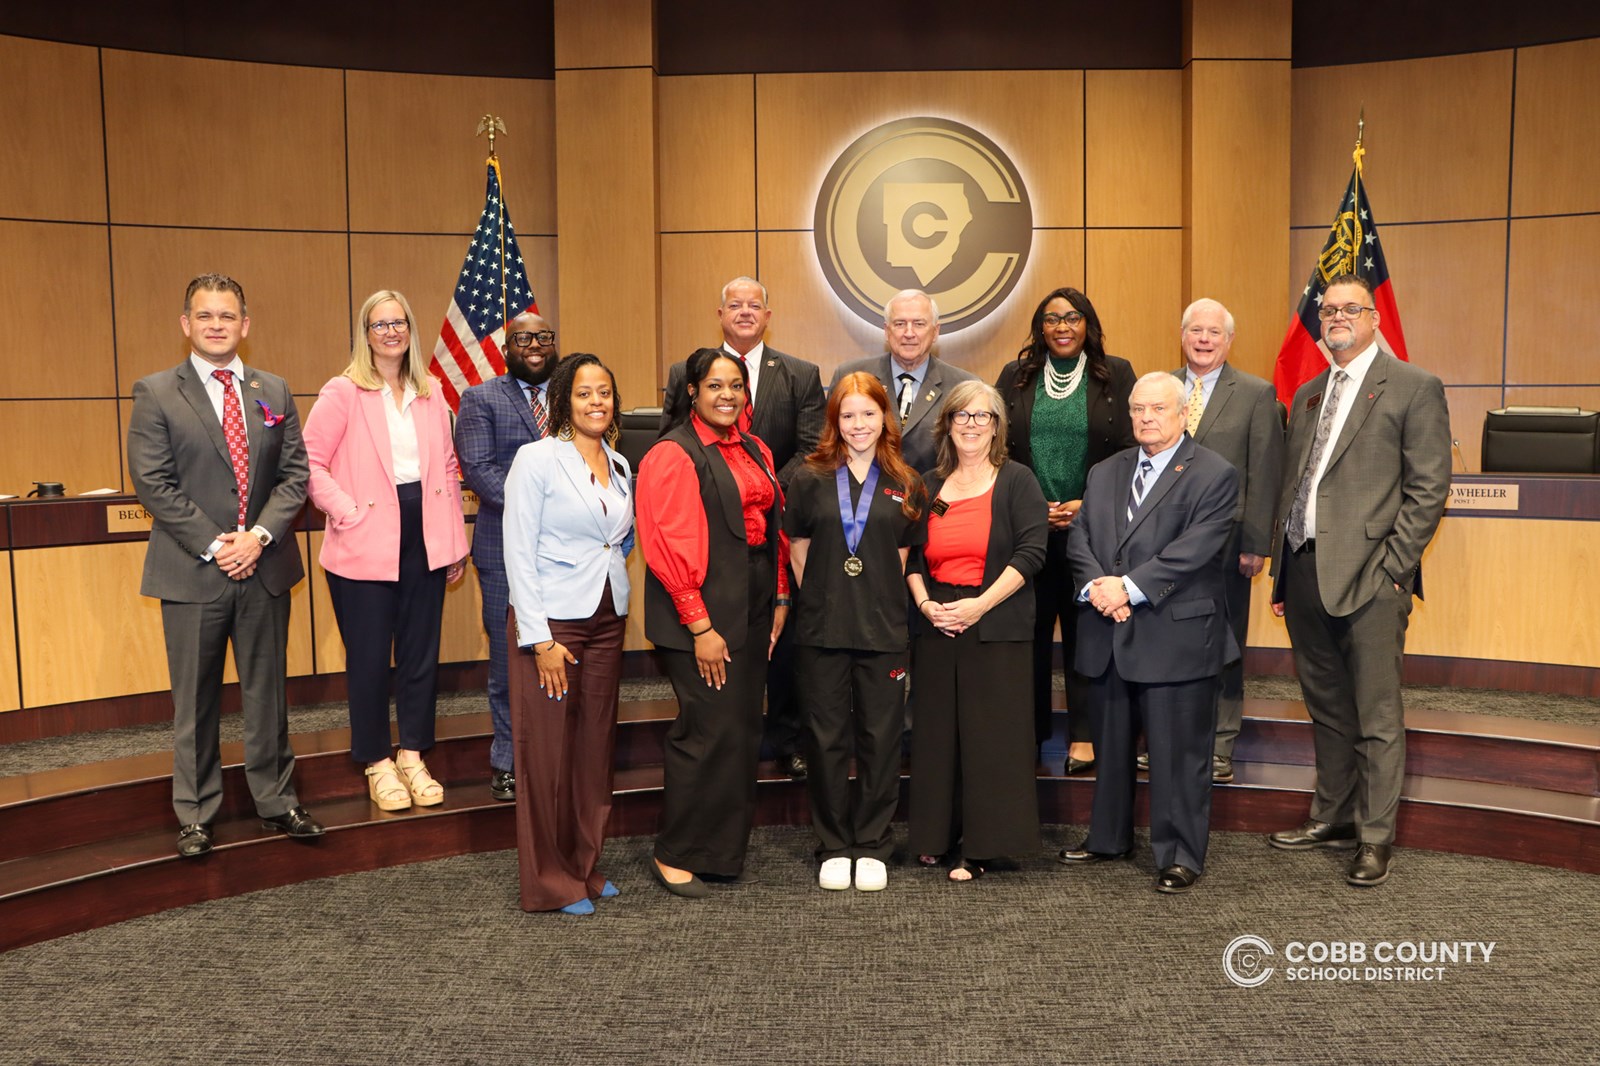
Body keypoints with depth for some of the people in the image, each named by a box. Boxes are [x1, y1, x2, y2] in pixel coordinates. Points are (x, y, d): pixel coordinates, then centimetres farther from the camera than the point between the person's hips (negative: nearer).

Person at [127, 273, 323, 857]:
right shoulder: (156, 393, -1)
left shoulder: (274, 391, 8)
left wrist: (259, 535, -10)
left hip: (264, 567, 3)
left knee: (267, 690, 11)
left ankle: (275, 800, 24)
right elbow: (152, 482, -7)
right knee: (195, 699, 6)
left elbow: (294, 474, 5)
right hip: (193, 570, -3)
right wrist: (212, 545, -14)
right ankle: (196, 814, 19)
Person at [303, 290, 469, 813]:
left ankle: (413, 758, 23)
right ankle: (377, 765, 18)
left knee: (421, 653, 9)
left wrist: (455, 539, 11)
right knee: (370, 659, 3)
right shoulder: (342, 393, -3)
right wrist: (349, 514, -15)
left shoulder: (431, 395, 11)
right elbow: (311, 462, -6)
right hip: (365, 548, -4)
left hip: (424, 543, 4)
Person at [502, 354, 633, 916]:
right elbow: (519, 553, -11)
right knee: (549, 754, 1)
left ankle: (586, 867, 25)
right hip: (550, 621, -6)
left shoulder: (619, 465, 10)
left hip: (607, 621, 6)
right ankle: (550, 882, 13)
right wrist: (541, 639, -15)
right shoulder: (538, 458, -8)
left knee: (596, 750, 11)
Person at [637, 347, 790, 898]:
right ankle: (674, 855, 10)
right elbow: (667, 546, -14)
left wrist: (780, 598, 12)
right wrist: (699, 626, -16)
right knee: (708, 730, -6)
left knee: (743, 730, 10)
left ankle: (725, 848, 23)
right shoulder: (673, 456, -9)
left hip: (752, 612, 7)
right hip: (703, 614, -7)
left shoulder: (754, 451, 14)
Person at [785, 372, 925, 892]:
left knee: (881, 737, 6)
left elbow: (904, 556, 10)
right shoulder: (811, 478, 3)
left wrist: (883, 602, 3)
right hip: (822, 629, 0)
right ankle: (833, 847, 19)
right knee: (827, 737, 6)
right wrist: (823, 599, 4)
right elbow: (798, 551, 7)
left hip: (884, 630, 1)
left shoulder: (905, 484, 6)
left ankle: (872, 846, 20)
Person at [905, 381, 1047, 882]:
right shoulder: (929, 487, 12)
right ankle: (938, 837, 20)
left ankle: (981, 846, 7)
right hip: (936, 626, 4)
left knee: (990, 734, -2)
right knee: (938, 732, 8)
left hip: (997, 627, -4)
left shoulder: (1016, 482, 0)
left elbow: (1031, 551, -8)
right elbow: (912, 555, 12)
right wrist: (925, 603, -6)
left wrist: (980, 604, -15)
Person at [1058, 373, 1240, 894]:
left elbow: (1194, 550, -15)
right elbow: (1079, 538, 8)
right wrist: (1096, 587, -12)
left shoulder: (1214, 475, -4)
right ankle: (1108, 838, 33)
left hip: (1175, 635, -6)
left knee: (1178, 751, 1)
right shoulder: (1104, 474, 15)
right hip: (1108, 636, 6)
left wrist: (1128, 588, -19)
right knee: (1110, 744, 17)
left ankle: (1181, 855, 13)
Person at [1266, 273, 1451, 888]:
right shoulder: (1307, 395, 18)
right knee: (1326, 708, 15)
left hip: (1369, 576, -6)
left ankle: (1376, 836, 10)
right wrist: (1281, 573, 13)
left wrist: (1394, 567, -13)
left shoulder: (1414, 388, -1)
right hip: (1304, 572, 6)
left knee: (1377, 715, 0)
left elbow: (1429, 487, -6)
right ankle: (1332, 818, 27)